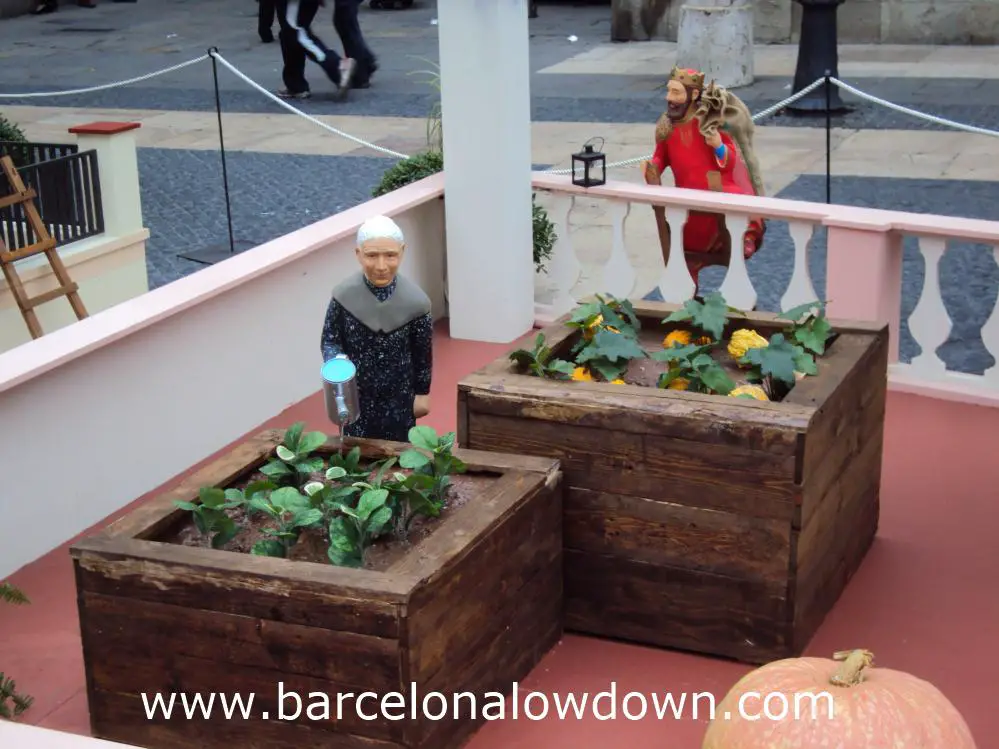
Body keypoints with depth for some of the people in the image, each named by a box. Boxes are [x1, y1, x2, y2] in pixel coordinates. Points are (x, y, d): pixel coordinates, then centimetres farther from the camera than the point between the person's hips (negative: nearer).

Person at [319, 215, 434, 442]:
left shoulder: (414, 300, -17)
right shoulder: (344, 296, -18)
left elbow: (423, 352, -4)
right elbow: (329, 340, -6)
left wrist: (422, 392, 4)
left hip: (398, 398, 0)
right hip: (355, 396, 0)